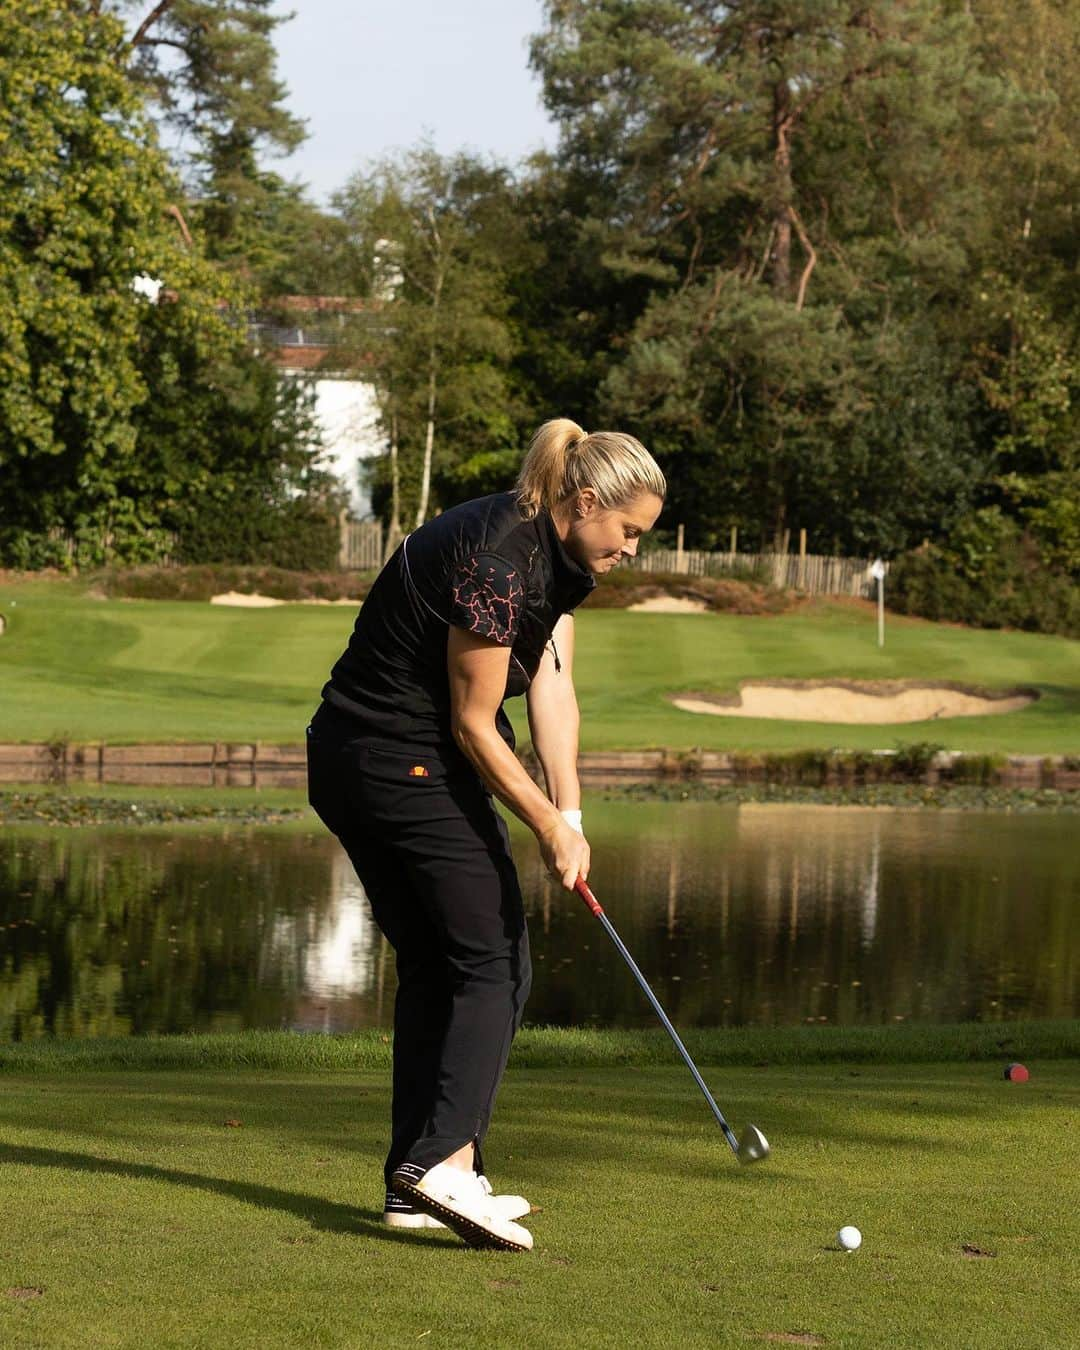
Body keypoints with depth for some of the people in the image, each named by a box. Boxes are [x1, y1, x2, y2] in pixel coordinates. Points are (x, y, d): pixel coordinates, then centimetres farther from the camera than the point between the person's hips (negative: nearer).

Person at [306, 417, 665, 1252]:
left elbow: (553, 688, 2)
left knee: (433, 964, 11)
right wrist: (550, 826, -12)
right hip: (404, 762, -10)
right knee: (493, 959, -9)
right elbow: (474, 724, -18)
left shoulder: (561, 556, 7)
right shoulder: (498, 561, -23)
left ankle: (419, 1180, 13)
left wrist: (569, 813, -8)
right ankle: (442, 1160, -18)